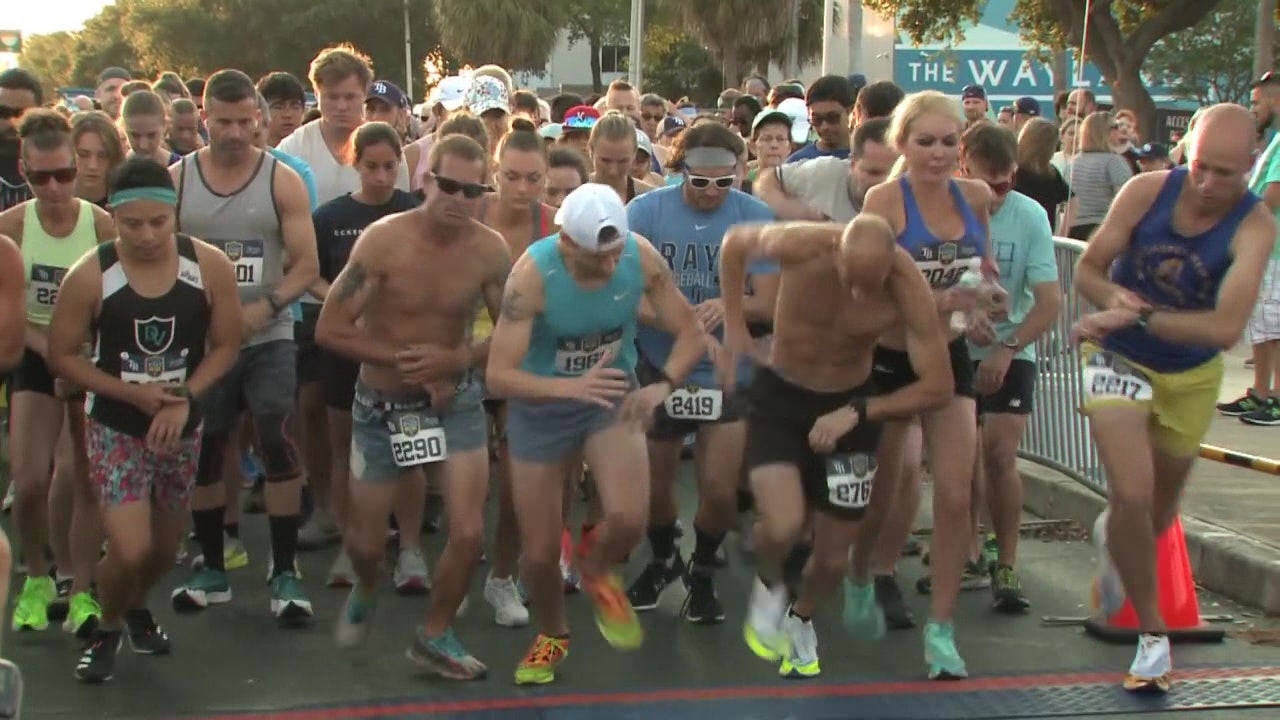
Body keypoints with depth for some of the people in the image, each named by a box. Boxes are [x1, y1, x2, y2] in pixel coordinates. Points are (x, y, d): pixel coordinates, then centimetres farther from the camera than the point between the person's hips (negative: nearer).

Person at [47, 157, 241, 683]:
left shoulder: (210, 267, -12)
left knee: (165, 547, 17)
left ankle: (136, 608, 50)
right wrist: (132, 393, -17)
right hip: (115, 426, -3)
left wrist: (185, 396, -16)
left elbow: (226, 345, -2)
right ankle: (107, 628, 17)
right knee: (130, 551, -14)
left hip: (182, 426, 3)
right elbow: (62, 356, -8)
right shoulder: (90, 276, -17)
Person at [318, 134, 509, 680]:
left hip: (455, 399, 1)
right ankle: (365, 591, 48)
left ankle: (434, 636, 15)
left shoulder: (490, 250, -13)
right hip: (381, 405, -1)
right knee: (366, 543, 10)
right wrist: (402, 360, -22)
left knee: (469, 532, -11)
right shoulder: (384, 240, -20)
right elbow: (330, 329, -18)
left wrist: (457, 359, -21)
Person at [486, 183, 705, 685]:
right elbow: (497, 375, -31)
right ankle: (552, 635, 39)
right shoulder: (533, 275, -29)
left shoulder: (641, 258, -20)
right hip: (541, 405, -1)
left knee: (629, 518, -23)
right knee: (539, 552, 5)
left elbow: (690, 333, -8)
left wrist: (662, 385, -28)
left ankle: (596, 569, 15)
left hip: (612, 396, 2)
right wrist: (571, 387, -47)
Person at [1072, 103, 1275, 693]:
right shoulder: (1146, 191, -20)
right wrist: (1113, 298, -29)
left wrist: (1138, 316, -42)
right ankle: (1152, 634, 0)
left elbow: (1225, 327, -37)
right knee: (1133, 495, -20)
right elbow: (1087, 269, -8)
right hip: (1120, 361, -1)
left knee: (1159, 512, 20)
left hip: (1192, 376, 2)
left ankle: (1112, 537, 58)